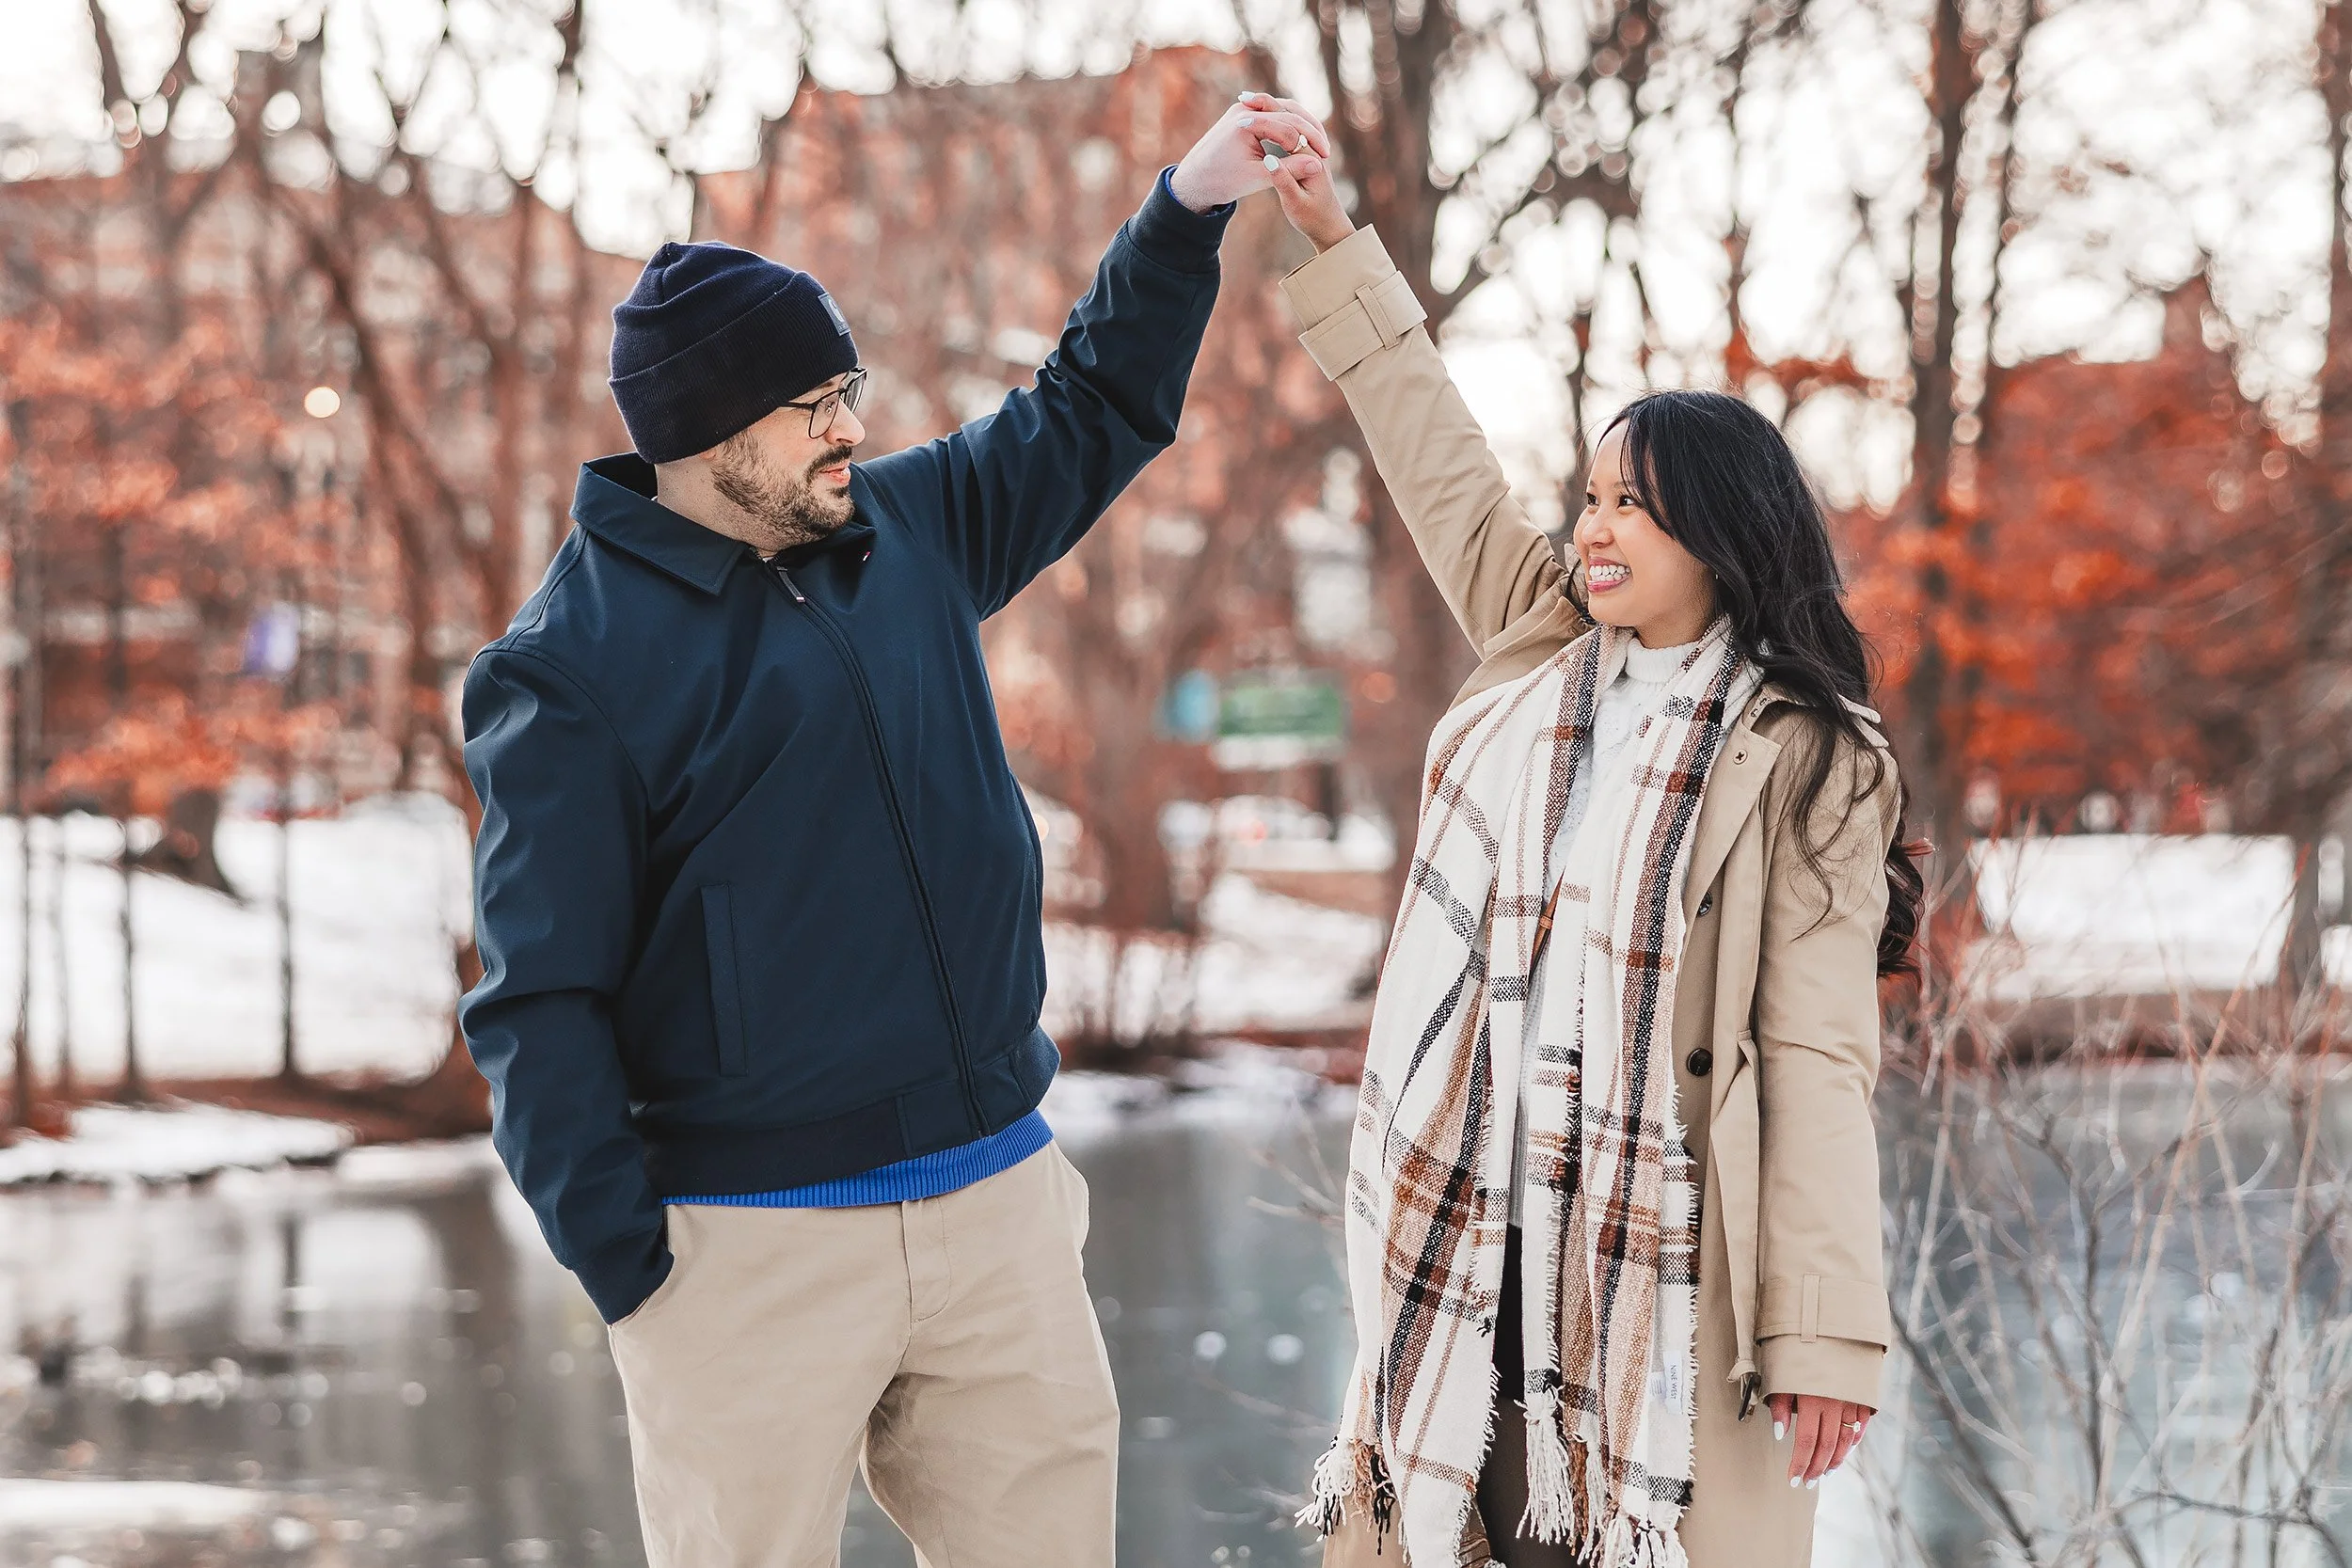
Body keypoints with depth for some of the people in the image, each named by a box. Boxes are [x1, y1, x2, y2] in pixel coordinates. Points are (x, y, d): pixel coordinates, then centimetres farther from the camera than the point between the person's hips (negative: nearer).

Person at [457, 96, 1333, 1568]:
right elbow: (542, 1001, -9)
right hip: (754, 1249, -5)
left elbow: (1094, 416, 25)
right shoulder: (575, 659, -8)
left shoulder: (912, 525, 9)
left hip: (999, 1198, 5)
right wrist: (626, 1269, -13)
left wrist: (1190, 207, 14)